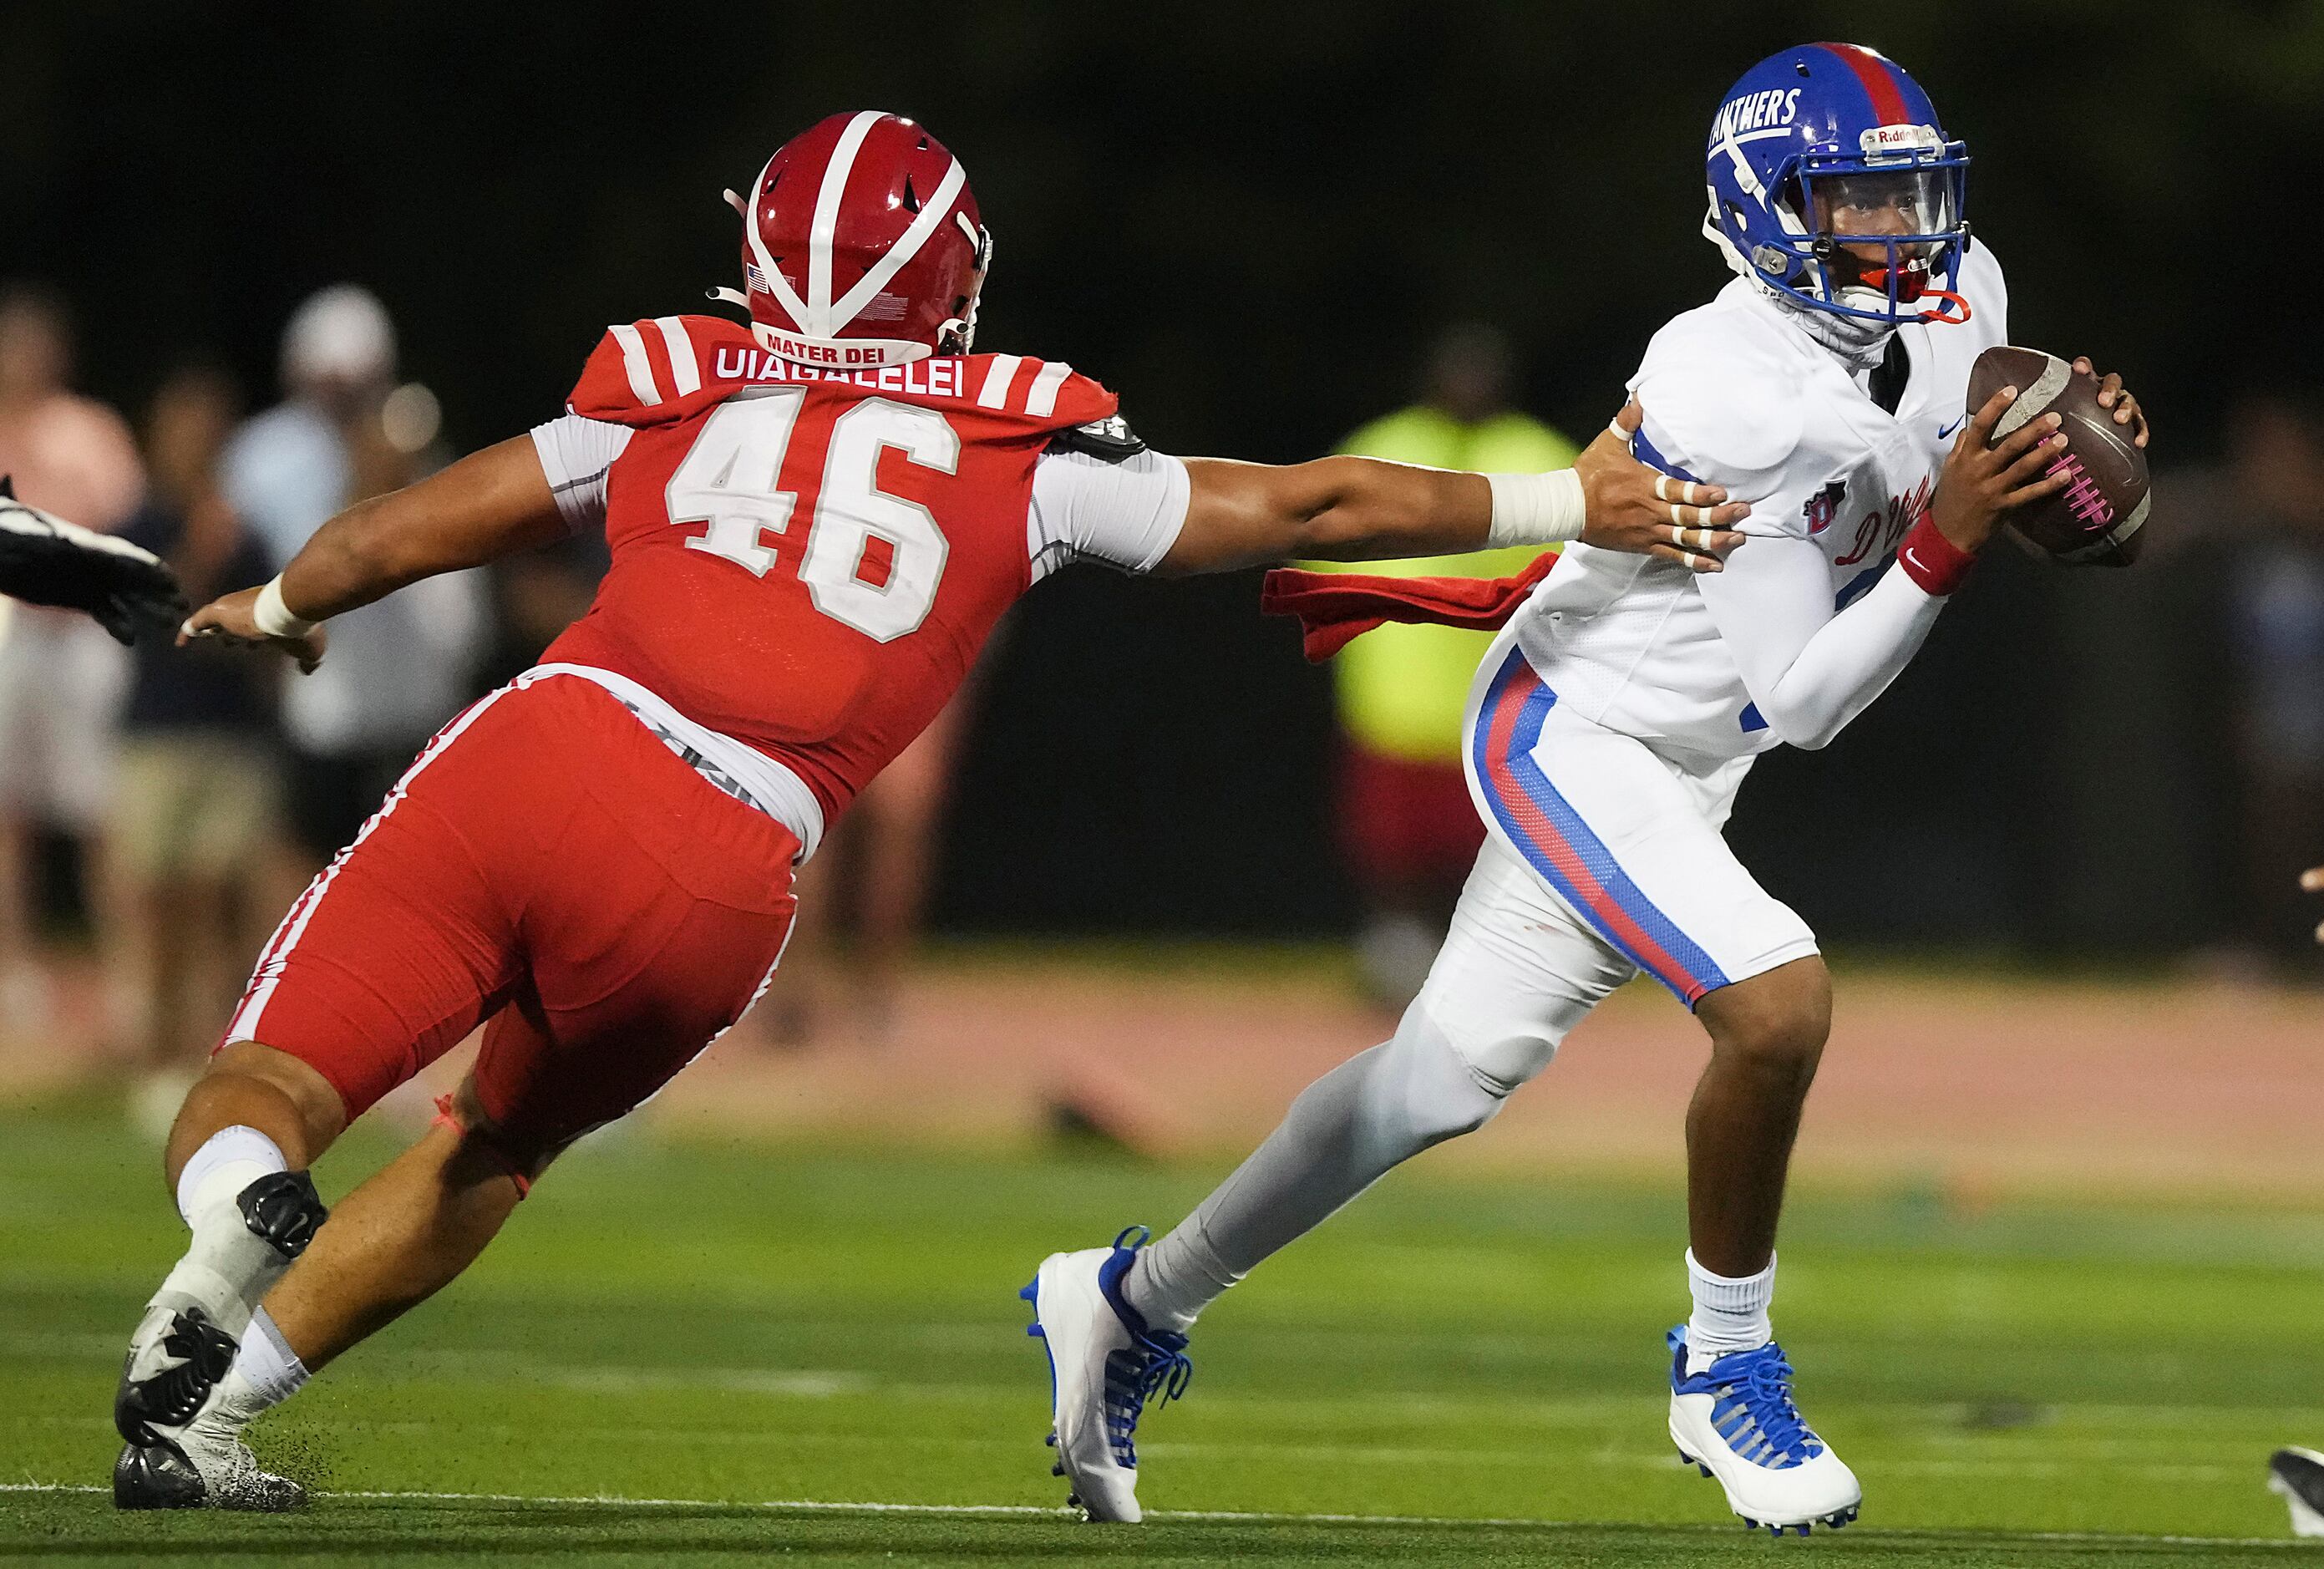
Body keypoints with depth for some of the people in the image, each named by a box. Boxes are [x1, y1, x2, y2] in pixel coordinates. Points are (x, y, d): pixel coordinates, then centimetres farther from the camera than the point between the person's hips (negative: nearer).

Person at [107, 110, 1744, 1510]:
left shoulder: (674, 391, 18)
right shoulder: (1026, 459, 16)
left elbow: (412, 529, 25)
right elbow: (1306, 507, 21)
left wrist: (277, 609, 45)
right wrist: (1569, 504, 29)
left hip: (534, 749, 0)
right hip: (710, 884, 0)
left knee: (260, 1096, 2)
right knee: (494, 1151, 25)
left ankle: (245, 1211, -33)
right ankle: (206, 1415, 14)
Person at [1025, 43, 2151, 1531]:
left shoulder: (1959, 301, -4)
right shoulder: (1735, 395, -29)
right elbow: (1794, 704, -25)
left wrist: (2058, 467, -6)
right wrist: (1944, 547, -34)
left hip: (1678, 773, 9)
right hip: (1574, 736, -9)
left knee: (1444, 1077, 15)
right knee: (1778, 1003, -27)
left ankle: (1132, 1302, 30)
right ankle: (1727, 1375, -5)